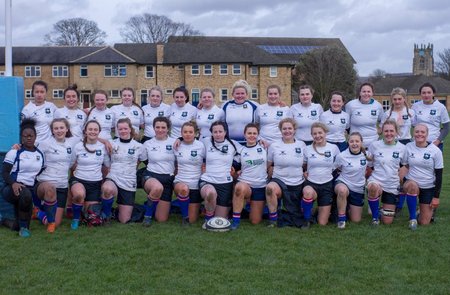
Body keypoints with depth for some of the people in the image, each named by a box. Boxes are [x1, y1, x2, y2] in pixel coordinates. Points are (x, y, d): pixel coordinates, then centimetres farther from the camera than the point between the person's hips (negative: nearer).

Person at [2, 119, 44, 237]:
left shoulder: (40, 154, 11)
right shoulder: (14, 152, -3)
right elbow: (4, 172, -9)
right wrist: (13, 183, -27)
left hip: (30, 190, 5)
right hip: (12, 188, -5)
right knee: (26, 195, -38)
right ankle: (23, 227, -18)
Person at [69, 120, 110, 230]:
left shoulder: (103, 147, 1)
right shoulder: (78, 146, -3)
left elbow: (108, 165, 10)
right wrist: (75, 171, -6)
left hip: (96, 182, 2)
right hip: (79, 180, -2)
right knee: (79, 194, -39)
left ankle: (91, 205, 37)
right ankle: (76, 218, -10)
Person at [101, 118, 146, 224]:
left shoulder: (139, 146, 3)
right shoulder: (112, 144, 2)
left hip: (129, 184, 1)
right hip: (113, 179, -1)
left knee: (124, 220, -1)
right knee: (107, 189, -41)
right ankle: (106, 214, -11)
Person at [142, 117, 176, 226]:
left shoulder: (174, 143, 3)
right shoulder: (147, 144, 6)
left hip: (168, 179, 1)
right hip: (151, 176, -1)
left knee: (162, 219, -3)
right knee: (158, 187, -41)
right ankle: (148, 215, -15)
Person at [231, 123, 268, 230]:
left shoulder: (264, 147, 3)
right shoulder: (240, 150, 4)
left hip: (260, 186, 1)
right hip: (244, 183, -1)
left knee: (255, 221, -1)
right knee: (239, 187, -40)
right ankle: (236, 220, -26)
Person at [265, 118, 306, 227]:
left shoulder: (302, 145, 5)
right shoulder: (274, 146, 2)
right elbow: (268, 166, 6)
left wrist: (305, 174, 3)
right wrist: (274, 175, -5)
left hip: (298, 184, 2)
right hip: (280, 181, -2)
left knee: (296, 219, -1)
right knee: (270, 188, -39)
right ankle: (273, 218, -21)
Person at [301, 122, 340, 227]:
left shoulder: (333, 148, 0)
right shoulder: (307, 149, 0)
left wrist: (333, 173, 3)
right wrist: (304, 173, -3)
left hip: (327, 185, 0)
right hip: (311, 184, 0)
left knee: (322, 223, -4)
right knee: (308, 192, -41)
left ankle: (324, 210, 32)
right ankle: (307, 219, -16)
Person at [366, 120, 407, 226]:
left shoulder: (402, 148, -2)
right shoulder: (374, 145, -5)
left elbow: (405, 165, 14)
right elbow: (368, 166, 6)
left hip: (392, 185, 2)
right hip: (376, 181, -2)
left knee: (387, 221, 1)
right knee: (374, 187, -42)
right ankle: (375, 216, -16)